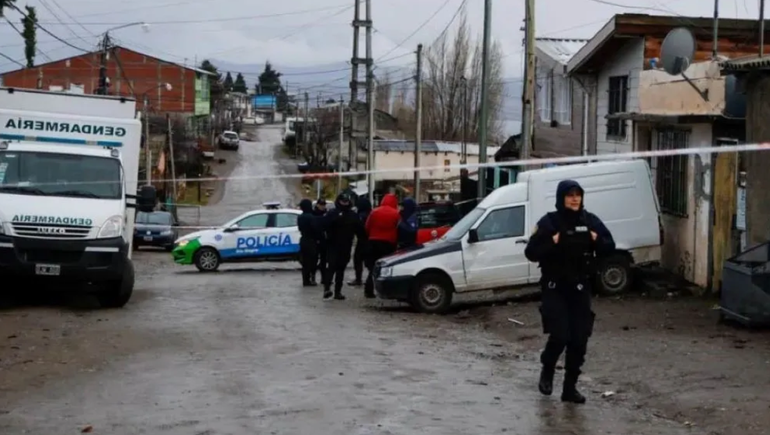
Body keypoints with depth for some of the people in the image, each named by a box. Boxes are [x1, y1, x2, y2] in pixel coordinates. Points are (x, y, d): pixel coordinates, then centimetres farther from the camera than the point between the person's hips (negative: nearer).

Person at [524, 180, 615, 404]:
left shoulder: (590, 221, 3)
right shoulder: (549, 222, -8)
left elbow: (610, 246, 9)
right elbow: (531, 253, -9)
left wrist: (597, 240, -10)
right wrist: (552, 243, -23)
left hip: (581, 289, 4)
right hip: (555, 288, -3)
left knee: (579, 339, 2)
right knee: (560, 335, -12)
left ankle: (570, 387, 15)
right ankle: (547, 371, 19)